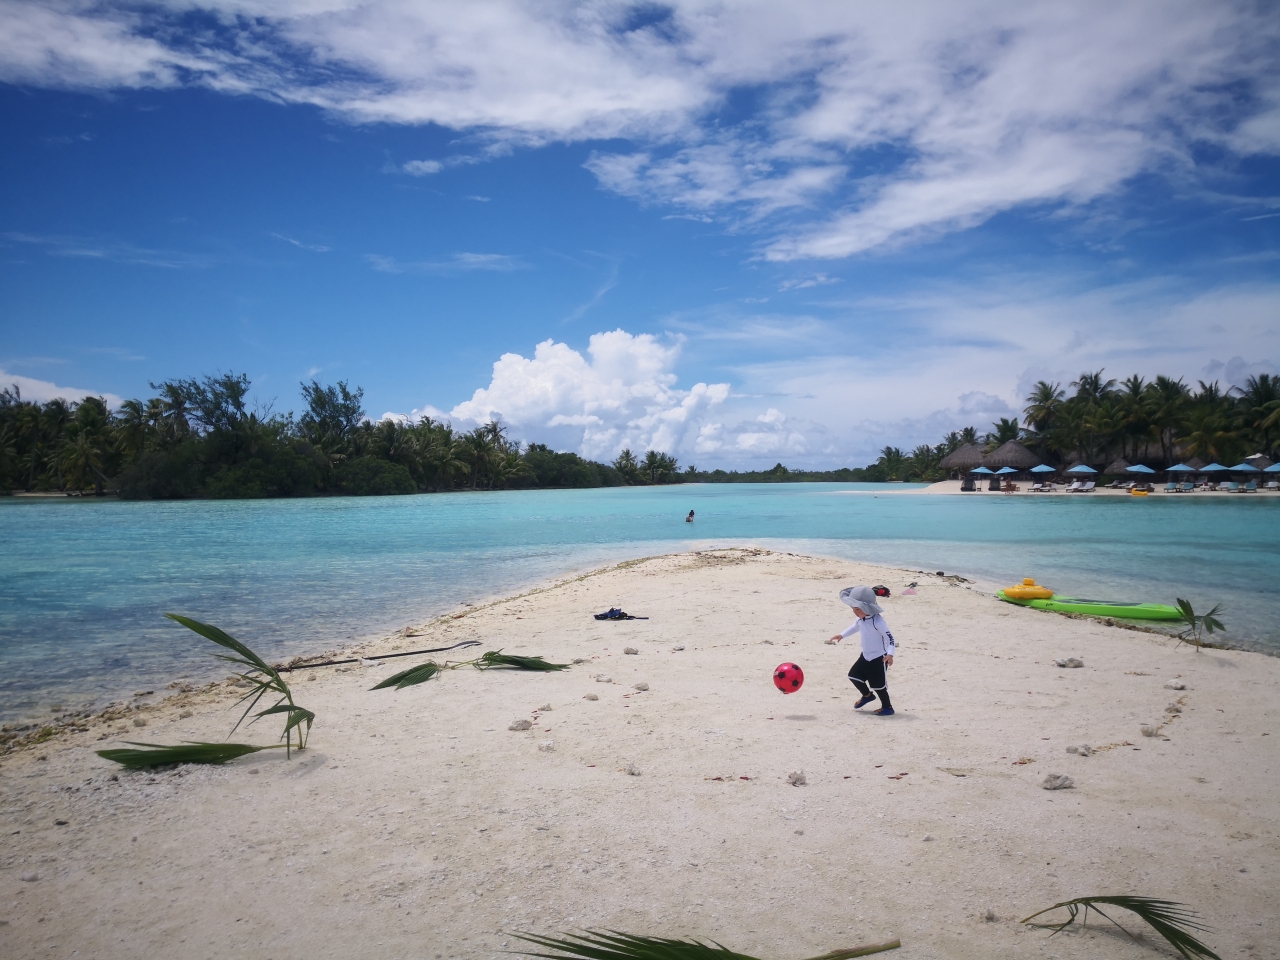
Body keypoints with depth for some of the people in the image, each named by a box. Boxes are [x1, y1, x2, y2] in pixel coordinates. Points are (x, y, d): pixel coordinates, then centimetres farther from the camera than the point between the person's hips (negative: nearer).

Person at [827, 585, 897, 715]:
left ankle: (887, 707, 15)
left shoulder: (877, 621, -26)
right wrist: (842, 635, 27)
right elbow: (855, 626, 21)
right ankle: (867, 695, 34)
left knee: (878, 684, -3)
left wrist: (890, 654, -34)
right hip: (866, 656, 8)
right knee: (853, 675, 11)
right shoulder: (861, 619, -2)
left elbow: (889, 637, -24)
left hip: (879, 658, -8)